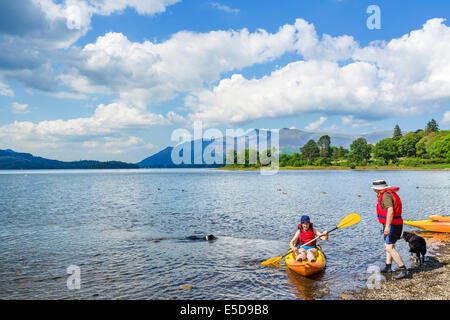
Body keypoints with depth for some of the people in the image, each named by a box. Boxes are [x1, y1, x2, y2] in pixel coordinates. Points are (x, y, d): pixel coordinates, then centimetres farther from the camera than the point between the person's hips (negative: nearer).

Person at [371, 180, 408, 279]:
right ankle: (388, 267, 30)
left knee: (390, 248, -12)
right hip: (396, 224, 11)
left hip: (391, 225, -11)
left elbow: (390, 210, -32)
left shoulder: (386, 195, -20)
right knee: (388, 245, 21)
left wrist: (387, 226, -37)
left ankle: (403, 271, -12)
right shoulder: (391, 193, 13)